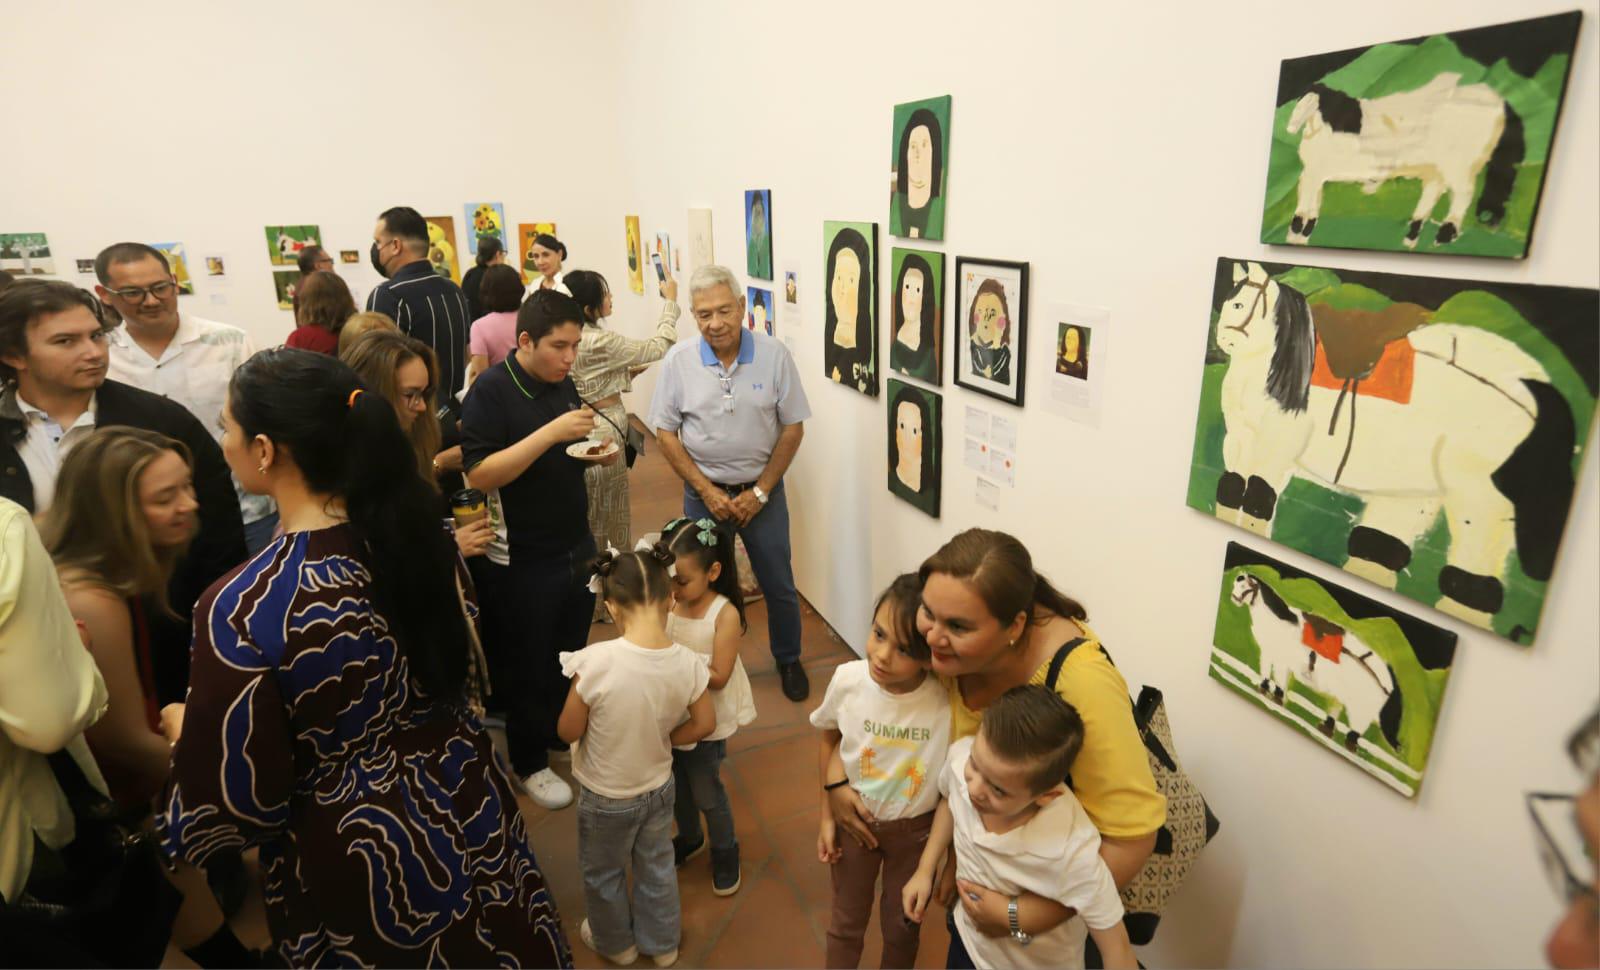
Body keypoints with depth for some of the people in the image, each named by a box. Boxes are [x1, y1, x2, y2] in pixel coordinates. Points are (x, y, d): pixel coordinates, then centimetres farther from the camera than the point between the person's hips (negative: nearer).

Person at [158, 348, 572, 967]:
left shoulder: (241, 608, -28)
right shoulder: (415, 532, -12)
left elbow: (239, 800, -17)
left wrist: (186, 731, 2)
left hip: (360, 867, -4)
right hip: (466, 807, 4)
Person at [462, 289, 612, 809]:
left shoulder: (563, 384, 4)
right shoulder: (491, 390, -17)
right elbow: (479, 475, -25)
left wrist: (600, 452, -5)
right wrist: (552, 432, -31)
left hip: (575, 547, 7)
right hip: (520, 561, -6)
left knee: (571, 654, 20)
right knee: (527, 666, 11)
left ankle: (565, 737, 42)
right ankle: (530, 763, 31)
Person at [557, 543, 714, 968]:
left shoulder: (596, 661, -34)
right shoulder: (687, 662, -22)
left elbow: (568, 731, -20)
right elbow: (704, 724, -8)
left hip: (606, 797, -3)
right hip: (659, 786, 3)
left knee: (603, 874, 27)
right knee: (657, 866, 28)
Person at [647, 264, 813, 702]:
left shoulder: (774, 355, -11)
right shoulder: (678, 361, -9)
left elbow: (793, 427, -5)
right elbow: (665, 432, -4)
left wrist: (760, 493, -9)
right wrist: (707, 491, -10)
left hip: (762, 490, 0)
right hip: (704, 491, 1)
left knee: (779, 584, 11)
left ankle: (789, 660, 34)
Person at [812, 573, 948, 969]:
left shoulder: (949, 700, -32)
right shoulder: (847, 679, -24)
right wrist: (827, 816, 1)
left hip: (915, 830, -1)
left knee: (902, 927, 24)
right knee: (847, 922, 24)